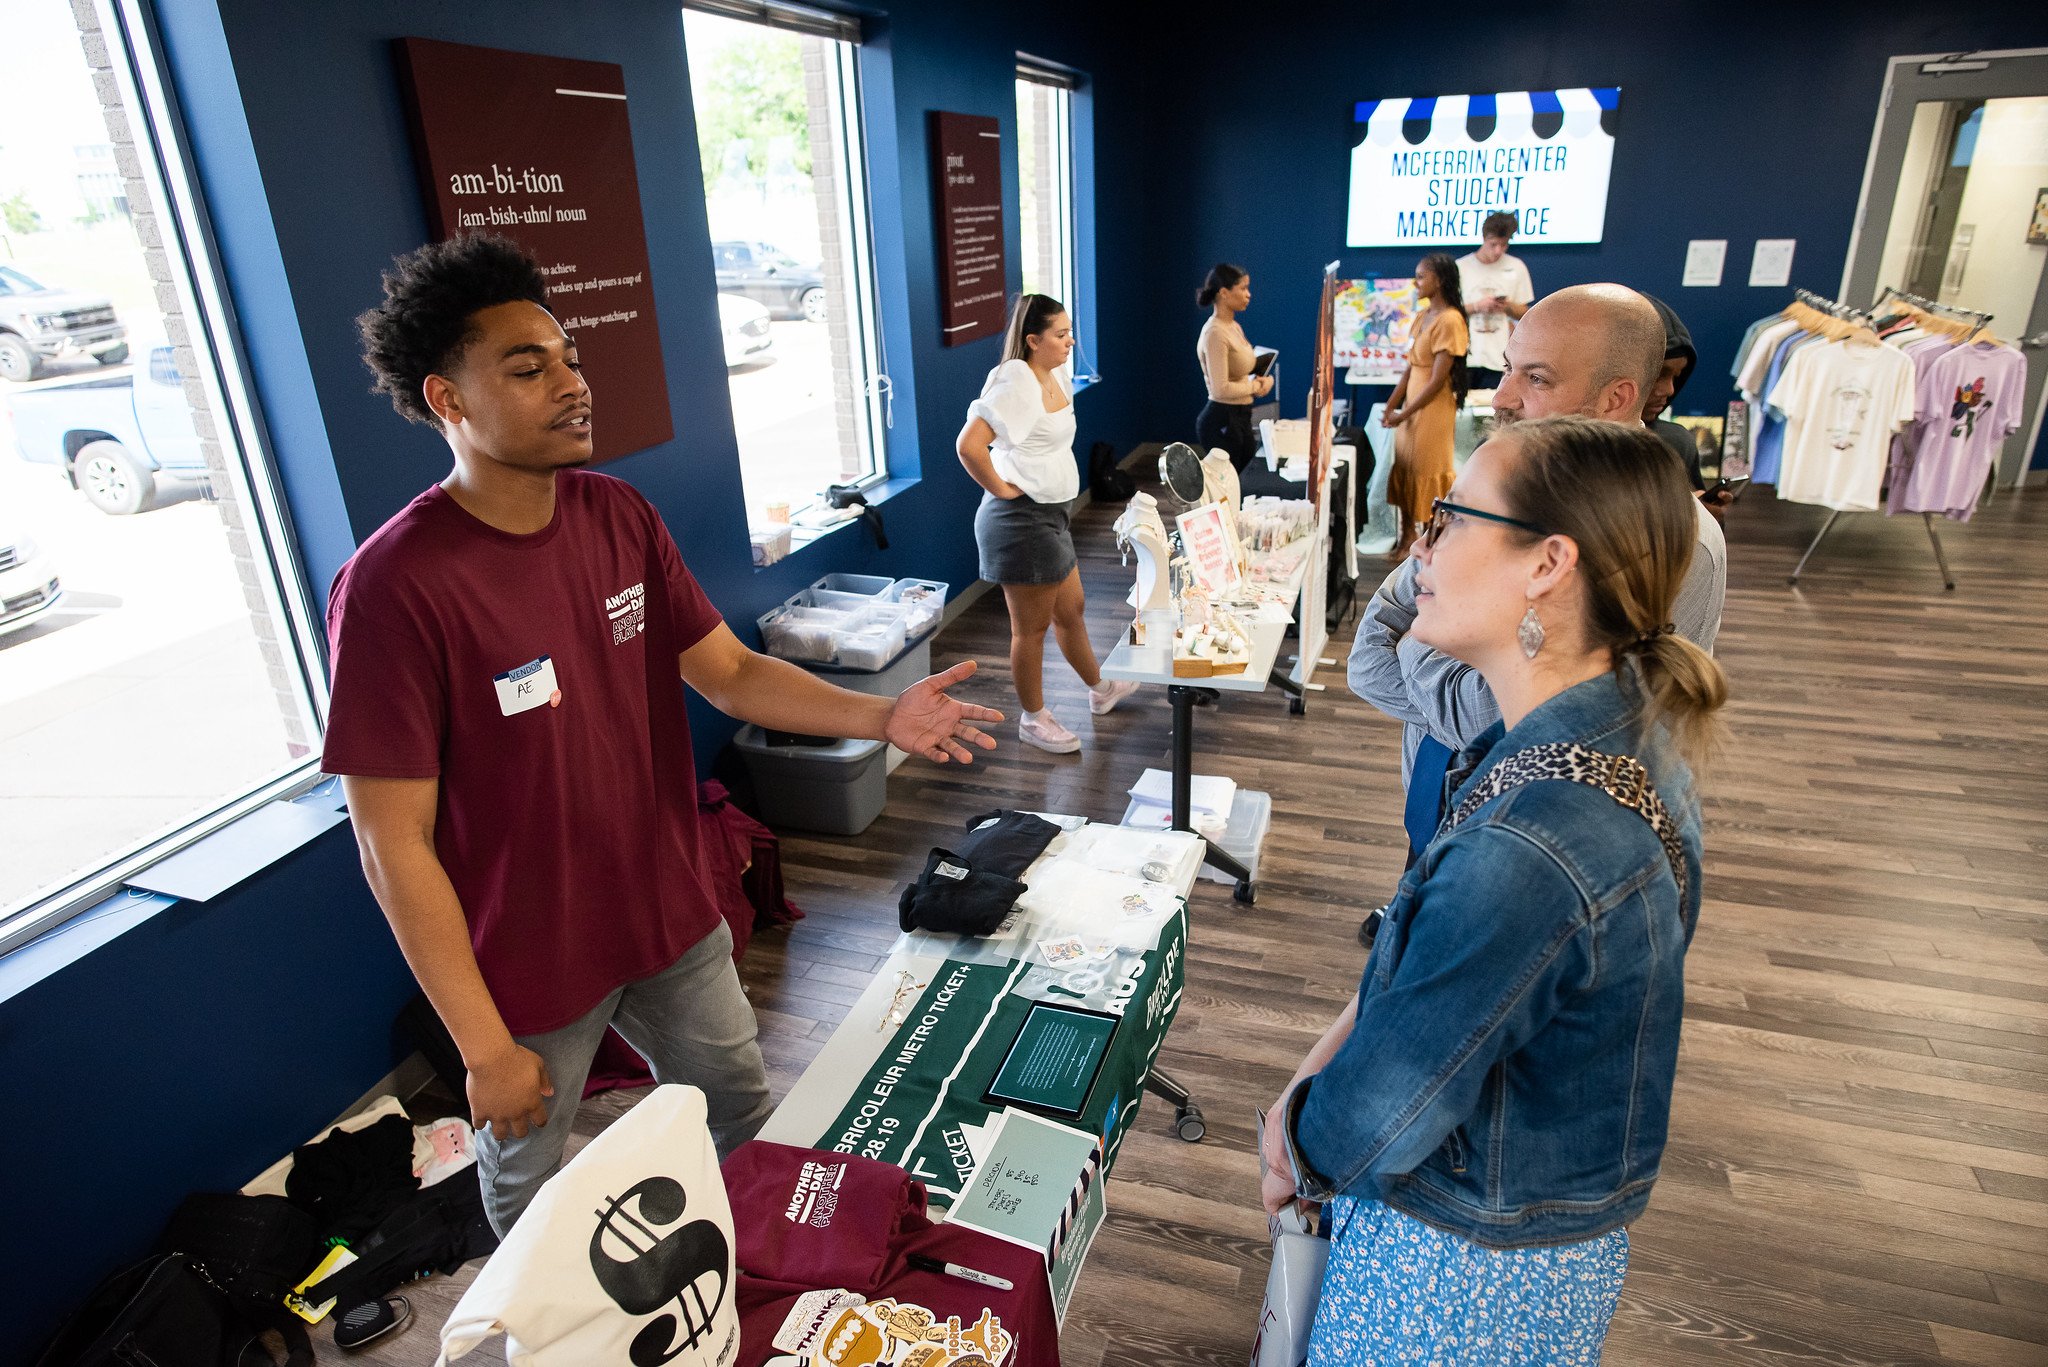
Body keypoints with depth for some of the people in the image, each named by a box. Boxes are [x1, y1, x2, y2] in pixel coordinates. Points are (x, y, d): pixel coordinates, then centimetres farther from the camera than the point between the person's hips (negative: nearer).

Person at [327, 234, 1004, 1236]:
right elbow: (396, 847, -21)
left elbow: (729, 671, -1)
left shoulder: (618, 516, -5)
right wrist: (484, 1047, -17)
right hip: (527, 968, -5)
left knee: (745, 1121, 24)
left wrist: (880, 717, -16)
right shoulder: (397, 585, -25)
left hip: (671, 919, 6)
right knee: (532, 1194, 21)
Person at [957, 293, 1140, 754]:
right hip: (1021, 520, -9)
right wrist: (1000, 488, -20)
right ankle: (1033, 719, 22)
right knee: (1032, 628, 5)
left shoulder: (1054, 377, 8)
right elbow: (968, 445, -32)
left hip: (1051, 515, 9)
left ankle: (1099, 690, 44)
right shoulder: (1017, 386, -21)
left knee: (1071, 611, 24)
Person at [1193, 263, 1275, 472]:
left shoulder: (1234, 327, 10)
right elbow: (1221, 389, -25)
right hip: (1221, 420, -10)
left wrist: (1260, 380, 0)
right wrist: (1256, 386, -10)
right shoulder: (1215, 333, -20)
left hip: (1240, 417, 10)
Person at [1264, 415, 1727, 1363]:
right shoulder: (1623, 729, -7)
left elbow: (1367, 1127, -26)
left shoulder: (1526, 853, -38)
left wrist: (1295, 1138, -5)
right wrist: (1312, 1076, -4)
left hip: (1471, 1273, -7)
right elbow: (1427, 957, 2)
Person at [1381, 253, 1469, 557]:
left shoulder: (1449, 320, -18)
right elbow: (1410, 368, 10)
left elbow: (1437, 380, -19)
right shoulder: (1422, 316, 8)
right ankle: (1407, 536, 24)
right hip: (1411, 407, 8)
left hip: (1433, 411, -8)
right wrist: (1390, 407, 4)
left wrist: (1404, 414, -14)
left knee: (1428, 474, 1)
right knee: (1405, 470, 13)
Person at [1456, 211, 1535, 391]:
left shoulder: (1516, 268, 8)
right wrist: (1477, 306, -11)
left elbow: (1524, 313, 13)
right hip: (1466, 356, 0)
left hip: (1499, 358, 1)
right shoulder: (1461, 267, 4)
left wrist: (1508, 306, -8)